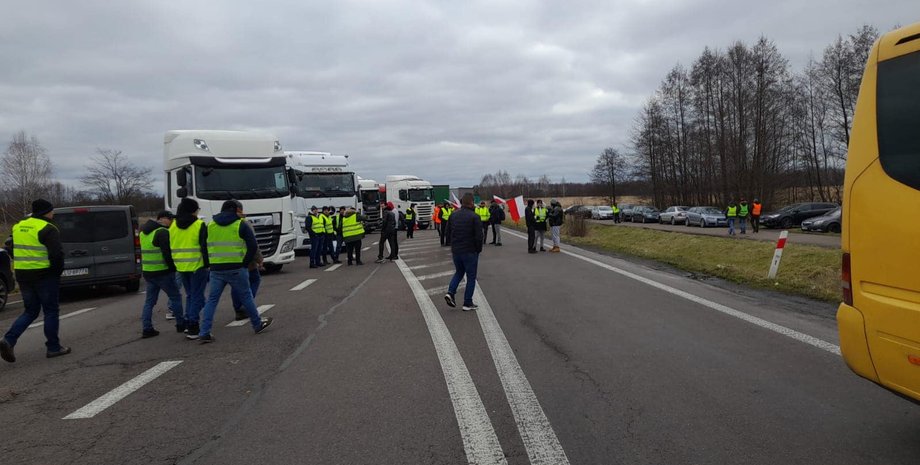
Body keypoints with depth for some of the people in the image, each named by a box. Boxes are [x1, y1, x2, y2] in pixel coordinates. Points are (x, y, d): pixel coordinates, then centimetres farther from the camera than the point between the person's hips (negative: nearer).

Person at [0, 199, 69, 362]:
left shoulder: (18, 226, 11)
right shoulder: (48, 229, -13)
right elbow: (56, 253, -21)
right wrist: (58, 270, -6)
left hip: (22, 275, 7)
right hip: (45, 275, -7)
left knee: (30, 311, 17)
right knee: (51, 312, 6)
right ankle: (53, 348, 11)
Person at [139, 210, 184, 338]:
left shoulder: (143, 231, 15)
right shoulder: (162, 232, -15)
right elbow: (167, 254, -19)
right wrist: (173, 267, -8)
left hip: (147, 272, 8)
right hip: (162, 272, -8)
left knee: (149, 301, 12)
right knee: (175, 297, 6)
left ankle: (147, 329, 10)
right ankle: (181, 324, 12)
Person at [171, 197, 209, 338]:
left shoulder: (173, 226, 9)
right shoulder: (199, 225, -9)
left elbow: (169, 246, 13)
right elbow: (204, 246, -12)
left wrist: (172, 263, 19)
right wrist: (208, 263, -8)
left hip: (181, 267, 6)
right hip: (197, 265, -6)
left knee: (189, 295, 19)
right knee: (197, 296, 0)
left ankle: (188, 323, 20)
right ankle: (193, 325, -4)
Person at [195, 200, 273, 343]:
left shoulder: (210, 225, 12)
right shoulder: (241, 225, -2)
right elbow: (253, 246, -7)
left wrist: (211, 263, 15)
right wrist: (245, 264, 1)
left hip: (216, 269, 4)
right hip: (236, 269, -3)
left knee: (212, 300, 8)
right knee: (246, 296, 11)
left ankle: (204, 333, 3)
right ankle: (258, 324, 24)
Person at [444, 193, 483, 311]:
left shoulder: (453, 215, 4)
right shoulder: (474, 217, -15)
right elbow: (479, 236, -17)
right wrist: (479, 249, -1)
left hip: (455, 250, 6)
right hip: (470, 251, -5)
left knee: (458, 272, 23)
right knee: (471, 276, 6)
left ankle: (450, 292, 2)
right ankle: (467, 303, 9)